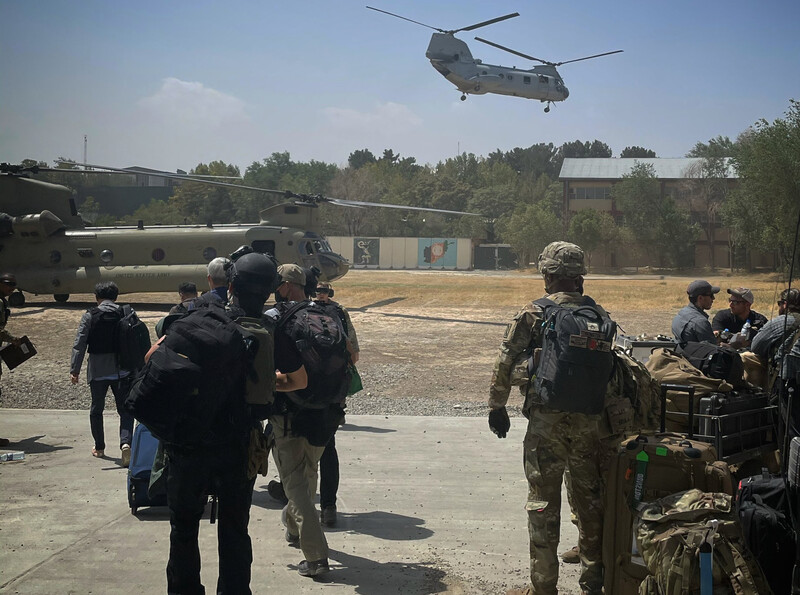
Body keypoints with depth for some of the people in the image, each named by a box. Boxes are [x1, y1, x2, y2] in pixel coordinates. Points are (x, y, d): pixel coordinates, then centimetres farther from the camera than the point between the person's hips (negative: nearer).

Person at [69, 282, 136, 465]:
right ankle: (125, 442, -20)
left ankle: (99, 447, 26)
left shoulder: (89, 316, -4)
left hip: (97, 371, 0)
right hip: (122, 370, 0)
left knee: (96, 409, 17)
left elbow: (79, 344, -8)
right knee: (125, 409, 3)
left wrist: (74, 370, -6)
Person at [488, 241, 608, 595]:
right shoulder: (599, 315, 5)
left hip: (546, 420, -3)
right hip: (589, 420, 4)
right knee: (590, 500, 13)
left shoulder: (533, 314, -6)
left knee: (543, 503, 4)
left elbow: (505, 363, -6)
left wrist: (497, 406, 5)